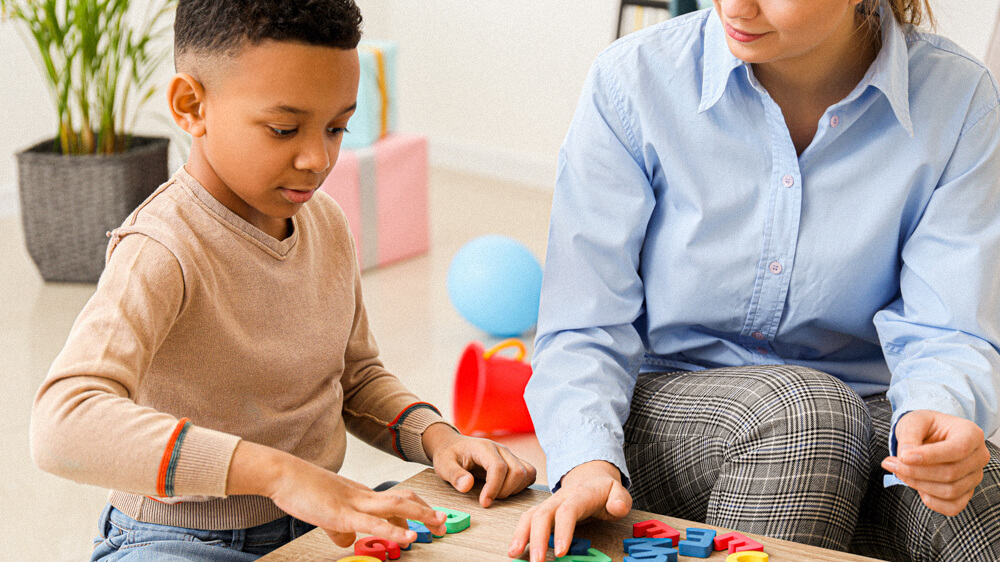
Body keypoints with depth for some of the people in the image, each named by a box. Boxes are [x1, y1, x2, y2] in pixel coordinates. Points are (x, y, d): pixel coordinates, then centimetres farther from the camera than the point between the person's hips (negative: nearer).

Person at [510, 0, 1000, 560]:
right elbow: (584, 328, -10)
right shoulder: (633, 80, -11)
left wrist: (934, 414, -37)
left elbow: (949, 330, -12)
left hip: (862, 427, 0)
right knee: (799, 408, -34)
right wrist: (588, 464, -30)